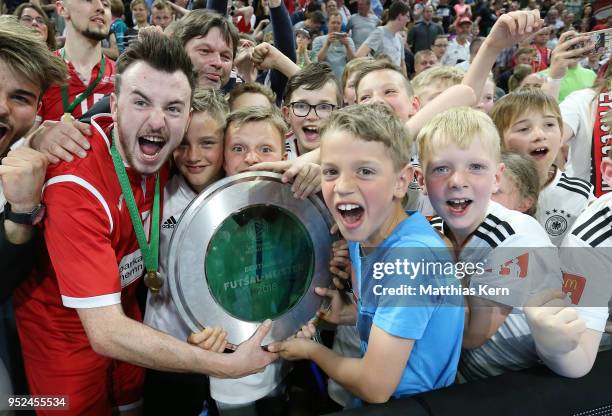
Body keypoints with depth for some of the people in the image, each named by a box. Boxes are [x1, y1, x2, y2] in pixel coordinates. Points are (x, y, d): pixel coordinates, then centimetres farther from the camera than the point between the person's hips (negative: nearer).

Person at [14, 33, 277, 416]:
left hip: (124, 307, 5)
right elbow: (105, 332, -37)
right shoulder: (76, 186, -35)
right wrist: (228, 365, -36)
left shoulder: (156, 150, -17)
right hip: (66, 329, -5)